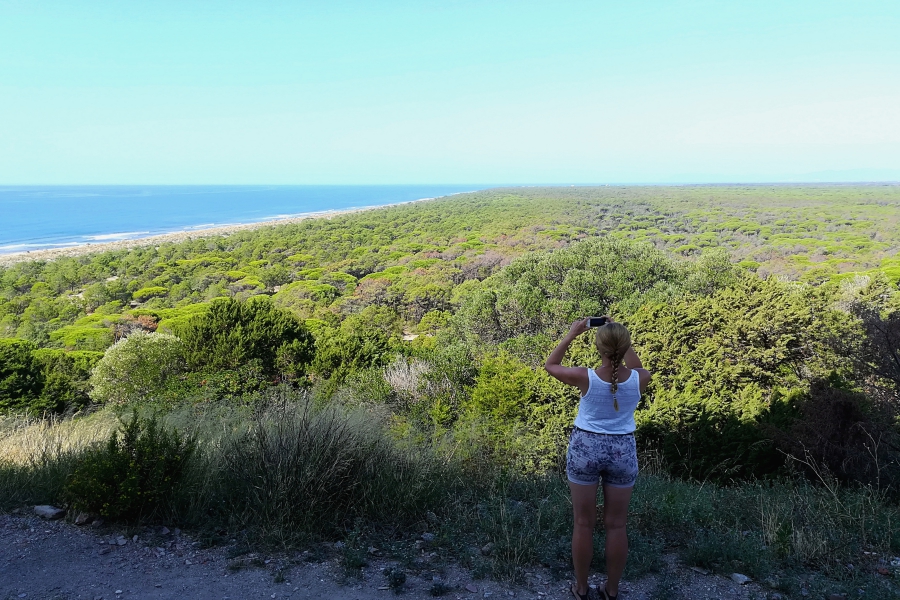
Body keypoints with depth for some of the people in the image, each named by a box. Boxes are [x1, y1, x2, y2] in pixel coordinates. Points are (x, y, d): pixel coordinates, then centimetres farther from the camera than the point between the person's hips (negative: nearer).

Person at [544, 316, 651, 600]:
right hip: (623, 450, 2)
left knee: (583, 523, 12)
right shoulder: (639, 379, -14)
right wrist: (621, 336, 8)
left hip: (585, 447, -1)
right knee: (616, 525, 15)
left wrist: (571, 334, 1)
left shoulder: (585, 377, -19)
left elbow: (550, 365, 0)